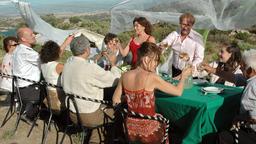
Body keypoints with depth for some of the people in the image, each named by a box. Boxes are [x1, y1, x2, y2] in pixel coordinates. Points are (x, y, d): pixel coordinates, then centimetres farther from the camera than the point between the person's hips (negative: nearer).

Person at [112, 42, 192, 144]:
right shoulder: (151, 77, -18)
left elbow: (116, 100, 4)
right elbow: (178, 92, -10)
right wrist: (183, 76, 9)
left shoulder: (125, 76, -3)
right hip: (148, 130, -5)